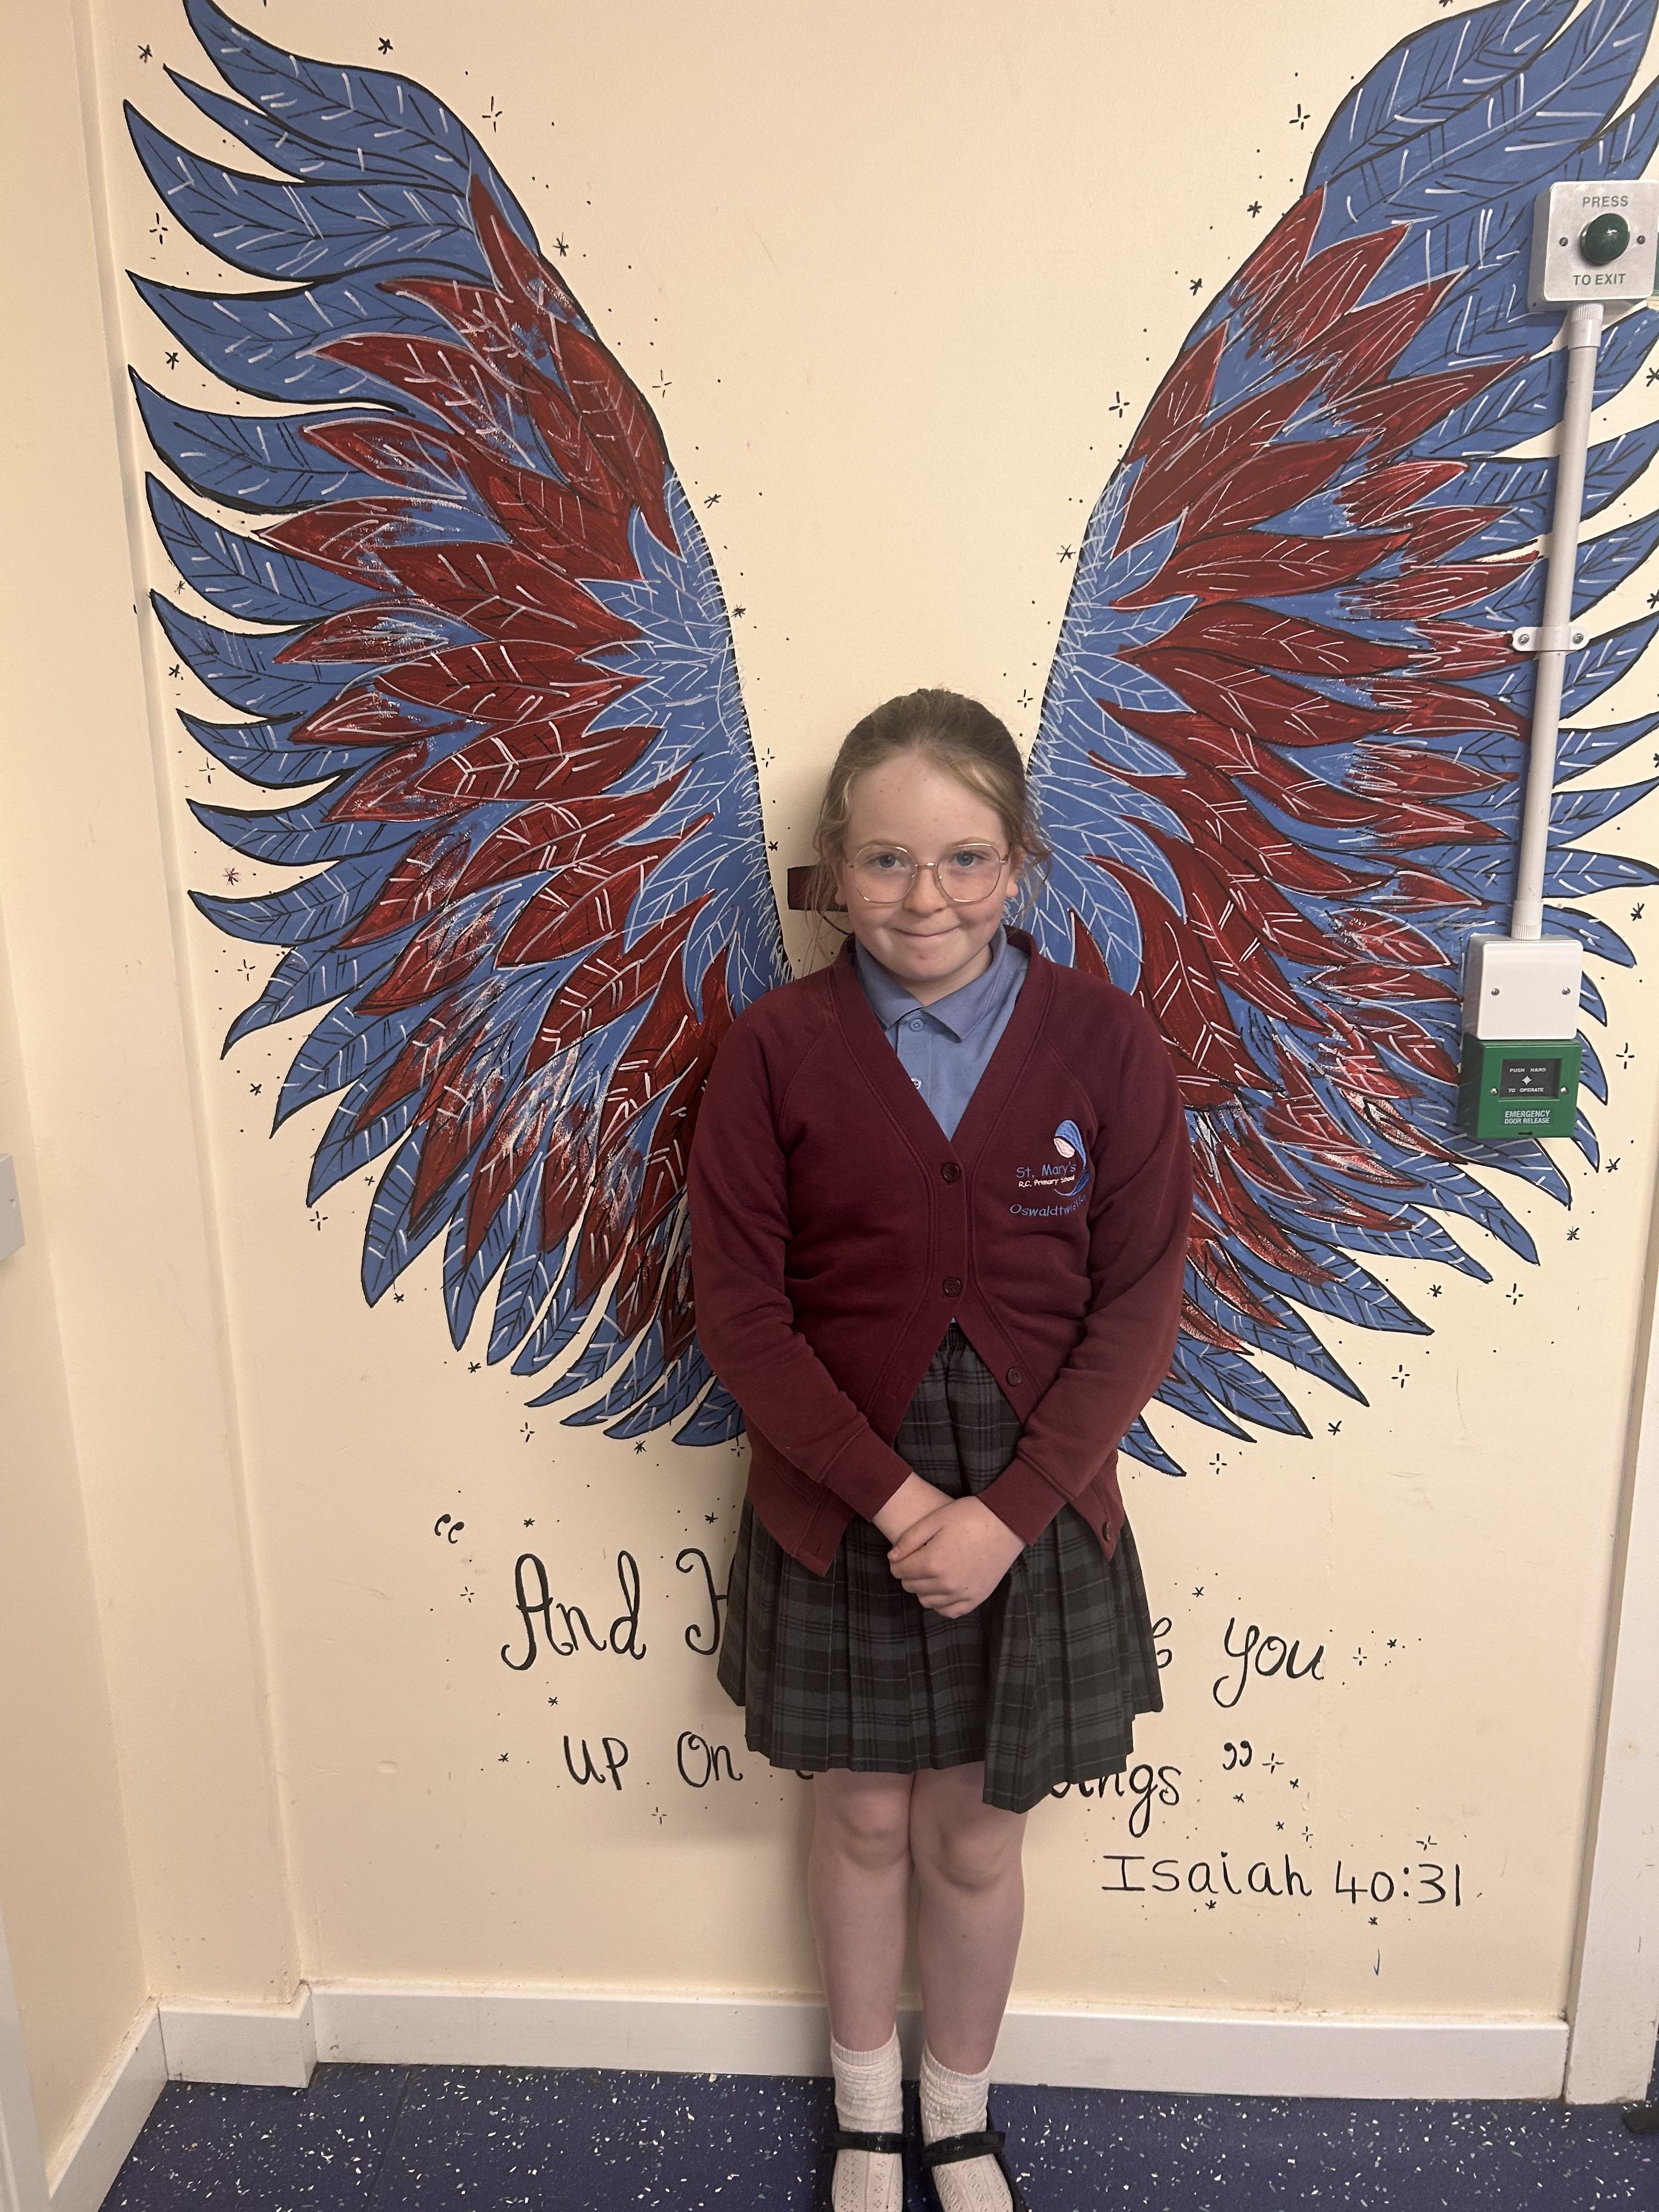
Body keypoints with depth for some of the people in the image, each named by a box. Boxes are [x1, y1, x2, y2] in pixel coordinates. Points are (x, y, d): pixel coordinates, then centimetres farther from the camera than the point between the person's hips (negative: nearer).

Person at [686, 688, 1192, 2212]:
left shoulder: (1105, 1043, -10)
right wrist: (888, 1490, -16)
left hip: (1036, 1514, 0)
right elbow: (741, 1307, -10)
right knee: (862, 1818, 19)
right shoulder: (776, 1050, -10)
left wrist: (1006, 1511, -16)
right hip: (835, 1510, 0)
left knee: (977, 1841, 17)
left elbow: (1136, 1313, -9)